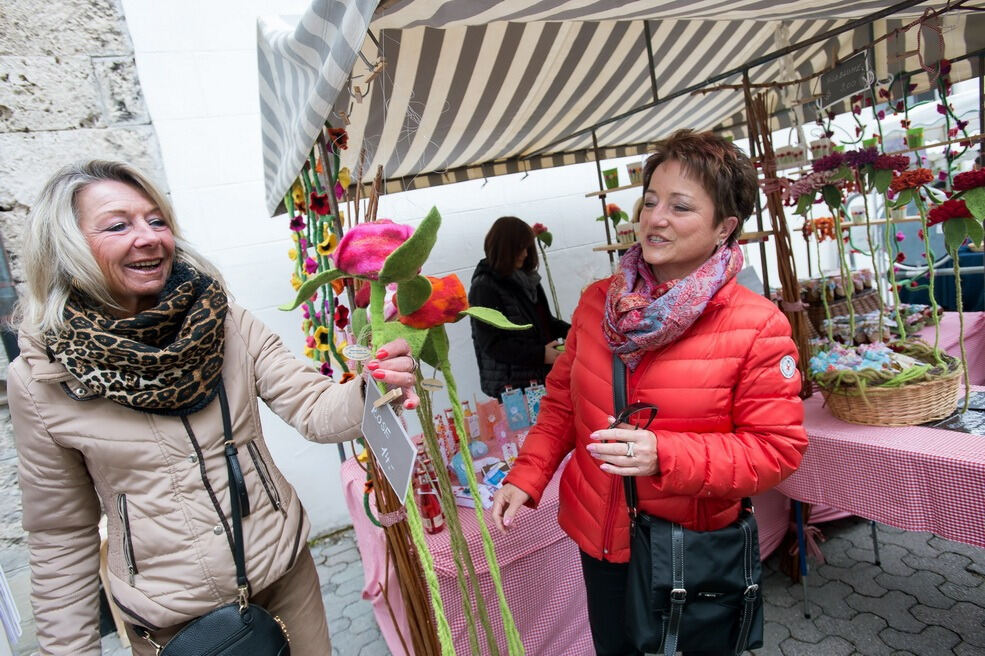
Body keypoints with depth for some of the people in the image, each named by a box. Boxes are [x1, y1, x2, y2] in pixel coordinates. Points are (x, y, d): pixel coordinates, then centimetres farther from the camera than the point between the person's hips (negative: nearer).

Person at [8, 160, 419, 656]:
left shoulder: (228, 324, -10)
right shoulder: (38, 382, -11)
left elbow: (317, 412, -16)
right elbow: (60, 537, -2)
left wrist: (368, 392, -36)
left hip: (284, 574, 2)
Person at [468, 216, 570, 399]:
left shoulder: (526, 278, 11)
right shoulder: (484, 288, -11)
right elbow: (491, 344, -16)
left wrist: (570, 331, 2)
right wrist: (540, 354, -20)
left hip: (543, 375, 7)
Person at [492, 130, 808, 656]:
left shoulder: (759, 327, -17)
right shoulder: (598, 301, -5)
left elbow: (777, 449, -17)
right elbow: (563, 401, 4)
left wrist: (665, 455, -30)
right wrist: (527, 475, -7)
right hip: (599, 536, 4)